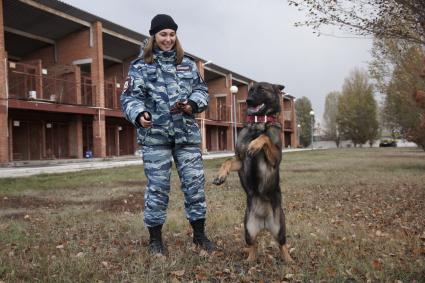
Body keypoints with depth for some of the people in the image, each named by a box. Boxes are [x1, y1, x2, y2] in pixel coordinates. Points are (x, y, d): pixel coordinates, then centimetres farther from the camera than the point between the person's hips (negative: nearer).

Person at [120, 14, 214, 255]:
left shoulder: (188, 64, 15)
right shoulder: (140, 66, 5)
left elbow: (202, 90, 15)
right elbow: (130, 97, -2)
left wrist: (192, 104, -7)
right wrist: (139, 115, -23)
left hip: (187, 135, 3)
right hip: (155, 136, -3)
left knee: (195, 182, 4)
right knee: (157, 186, 1)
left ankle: (199, 233, 20)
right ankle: (155, 237, 17)